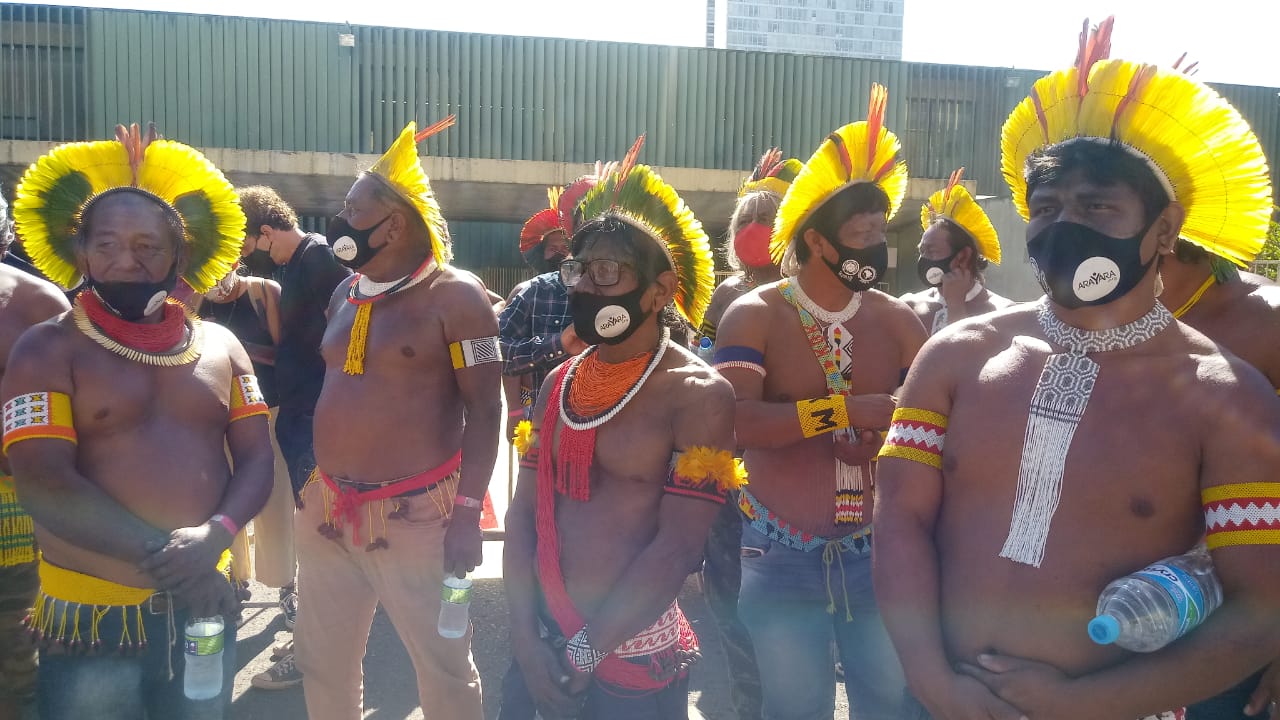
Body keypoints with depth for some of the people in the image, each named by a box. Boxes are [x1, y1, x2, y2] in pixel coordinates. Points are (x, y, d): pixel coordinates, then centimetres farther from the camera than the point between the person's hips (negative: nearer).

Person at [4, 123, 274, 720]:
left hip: (204, 602, 4)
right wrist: (162, 556, -20)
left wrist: (215, 535, -18)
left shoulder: (220, 345, 5)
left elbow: (257, 458, 1)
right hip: (92, 618, -3)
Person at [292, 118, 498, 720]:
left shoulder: (454, 297, -10)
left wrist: (467, 513, -16)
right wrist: (307, 480, 15)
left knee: (444, 669, 6)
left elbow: (484, 411, -11)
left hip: (416, 514, -6)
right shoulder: (344, 294, 11)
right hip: (326, 510, 7)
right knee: (323, 665, 18)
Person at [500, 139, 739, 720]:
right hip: (541, 645, 6)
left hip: (632, 660, -5)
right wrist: (525, 635, -6)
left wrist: (585, 652, -15)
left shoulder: (698, 393, -14)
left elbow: (677, 548, -18)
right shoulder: (559, 383, 5)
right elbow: (525, 511, 4)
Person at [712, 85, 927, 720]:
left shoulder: (897, 321, 4)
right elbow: (735, 421, -21)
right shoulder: (754, 316, -6)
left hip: (878, 552, 3)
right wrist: (845, 410, -26)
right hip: (782, 558, -3)